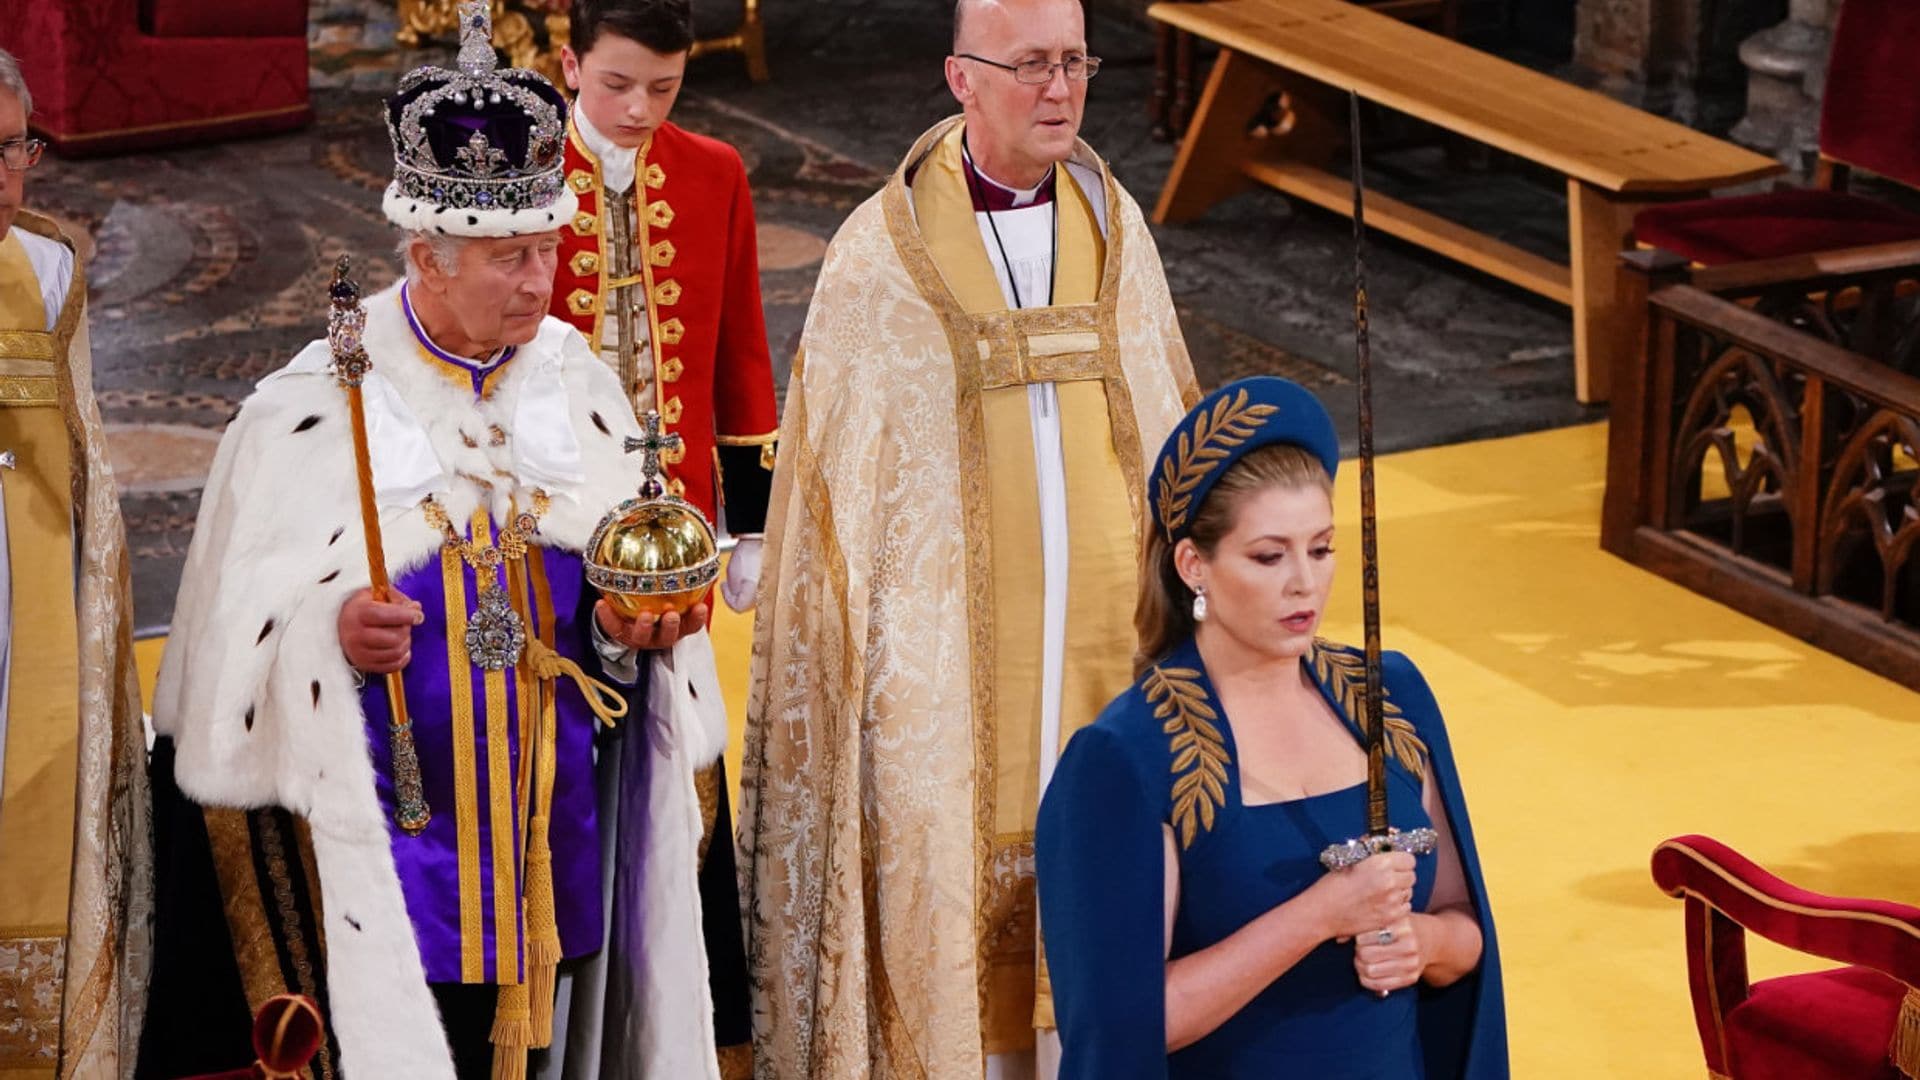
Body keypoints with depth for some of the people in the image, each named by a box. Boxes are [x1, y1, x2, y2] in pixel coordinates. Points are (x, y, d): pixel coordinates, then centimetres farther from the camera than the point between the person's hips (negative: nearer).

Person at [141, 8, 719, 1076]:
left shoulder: (581, 386, 4)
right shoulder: (311, 411, -8)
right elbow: (238, 630, -8)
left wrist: (624, 626, -12)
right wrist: (329, 632, -27)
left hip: (546, 830, 4)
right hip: (381, 822, -4)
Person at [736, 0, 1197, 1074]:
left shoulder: (1115, 228, 5)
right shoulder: (882, 253, -8)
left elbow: (1170, 424, 12)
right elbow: (839, 476, -4)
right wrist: (851, 650, -6)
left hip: (1107, 631, 4)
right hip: (954, 641, -4)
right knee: (952, 869, 3)